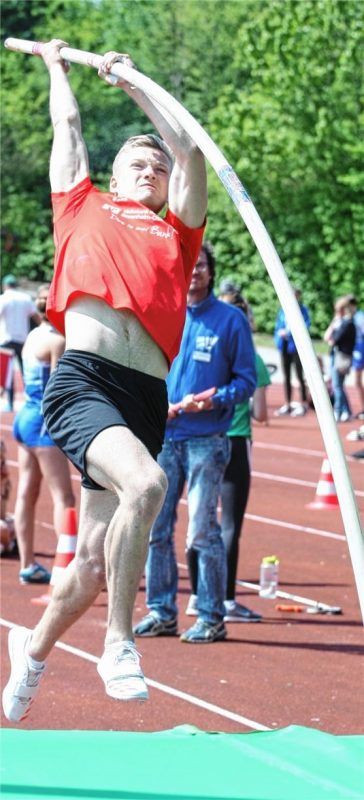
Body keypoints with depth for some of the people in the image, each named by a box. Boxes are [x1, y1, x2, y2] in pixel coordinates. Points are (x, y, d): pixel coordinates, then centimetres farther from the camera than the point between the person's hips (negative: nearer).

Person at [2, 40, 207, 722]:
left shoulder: (177, 232, 21)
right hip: (82, 382, -4)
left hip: (146, 397, 4)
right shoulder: (83, 207, 18)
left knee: (94, 562, 5)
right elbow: (67, 123, 31)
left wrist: (130, 82, 28)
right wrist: (56, 64, 46)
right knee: (144, 484, -31)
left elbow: (188, 150, 22)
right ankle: (118, 643, -18)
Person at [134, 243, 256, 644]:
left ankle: (211, 617, 1)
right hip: (163, 437, 4)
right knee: (156, 527, 5)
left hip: (206, 441, -4)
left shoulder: (230, 319, -1)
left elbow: (246, 379, 0)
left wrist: (214, 401, -17)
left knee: (202, 531, -6)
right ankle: (161, 611, 15)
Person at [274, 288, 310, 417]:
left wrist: (288, 332, -20)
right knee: (286, 376, 12)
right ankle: (287, 405, 20)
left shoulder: (302, 310, -7)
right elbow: (278, 326, 15)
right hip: (284, 346, 6)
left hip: (296, 346, -6)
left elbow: (306, 325, -15)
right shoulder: (283, 310, 9)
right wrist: (278, 335, -6)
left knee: (300, 376, -3)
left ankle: (303, 405, 2)